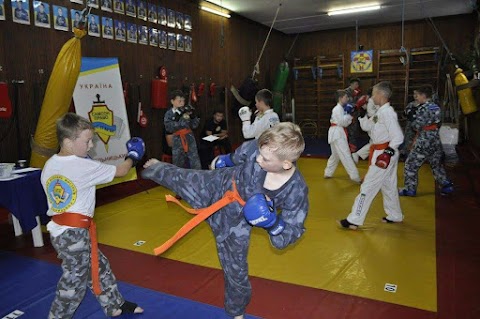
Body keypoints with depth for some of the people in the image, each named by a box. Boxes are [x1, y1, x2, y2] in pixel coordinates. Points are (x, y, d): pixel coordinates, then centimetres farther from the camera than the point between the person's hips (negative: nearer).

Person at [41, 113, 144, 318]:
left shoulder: (49, 165, 2)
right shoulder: (84, 167, -19)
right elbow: (120, 171, -9)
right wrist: (133, 156, 11)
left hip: (60, 229, 9)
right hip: (74, 232, -9)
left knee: (98, 267, 21)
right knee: (74, 281, 7)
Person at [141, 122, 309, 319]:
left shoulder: (296, 190, -33)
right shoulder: (258, 148, -29)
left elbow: (293, 232, -20)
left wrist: (273, 222, -39)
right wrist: (225, 160, 16)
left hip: (236, 222, -1)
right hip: (216, 185, 2)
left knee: (236, 271, 11)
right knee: (177, 178, 17)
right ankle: (155, 168, 58)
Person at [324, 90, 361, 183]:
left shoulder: (341, 108, 18)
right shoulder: (338, 109, -12)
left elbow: (345, 122, 15)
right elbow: (342, 122, -20)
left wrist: (350, 114, 3)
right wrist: (348, 113, -13)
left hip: (337, 133, 11)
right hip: (337, 133, -11)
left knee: (335, 155, 20)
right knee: (346, 156, -10)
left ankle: (327, 173, 28)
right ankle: (355, 177, -9)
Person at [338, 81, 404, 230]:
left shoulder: (387, 112, -19)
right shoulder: (381, 112, 10)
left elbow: (398, 136, -23)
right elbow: (367, 126, 15)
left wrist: (388, 152, -28)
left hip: (384, 154, -10)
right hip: (381, 152, 10)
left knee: (368, 186, -7)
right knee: (388, 186, 20)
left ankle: (354, 220, -1)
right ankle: (395, 216, 35)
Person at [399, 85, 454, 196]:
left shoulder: (424, 108, -17)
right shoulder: (436, 107, 9)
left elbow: (416, 126, -20)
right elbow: (437, 124, 15)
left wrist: (412, 116, -4)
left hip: (424, 143, -8)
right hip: (436, 141, 8)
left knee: (411, 165, 3)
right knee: (436, 164, 23)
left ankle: (410, 189, 8)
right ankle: (446, 186, 24)